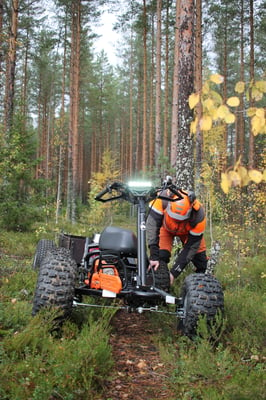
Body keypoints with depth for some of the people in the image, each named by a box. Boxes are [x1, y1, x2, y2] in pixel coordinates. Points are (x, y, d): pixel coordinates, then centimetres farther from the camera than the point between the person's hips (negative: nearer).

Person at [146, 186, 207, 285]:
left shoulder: (199, 217, -41)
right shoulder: (163, 199, -44)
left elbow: (191, 246, -33)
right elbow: (152, 225, -44)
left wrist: (174, 272, -34)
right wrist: (154, 257, -49)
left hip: (188, 231, 1)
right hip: (166, 227, 0)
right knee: (162, 254, -23)